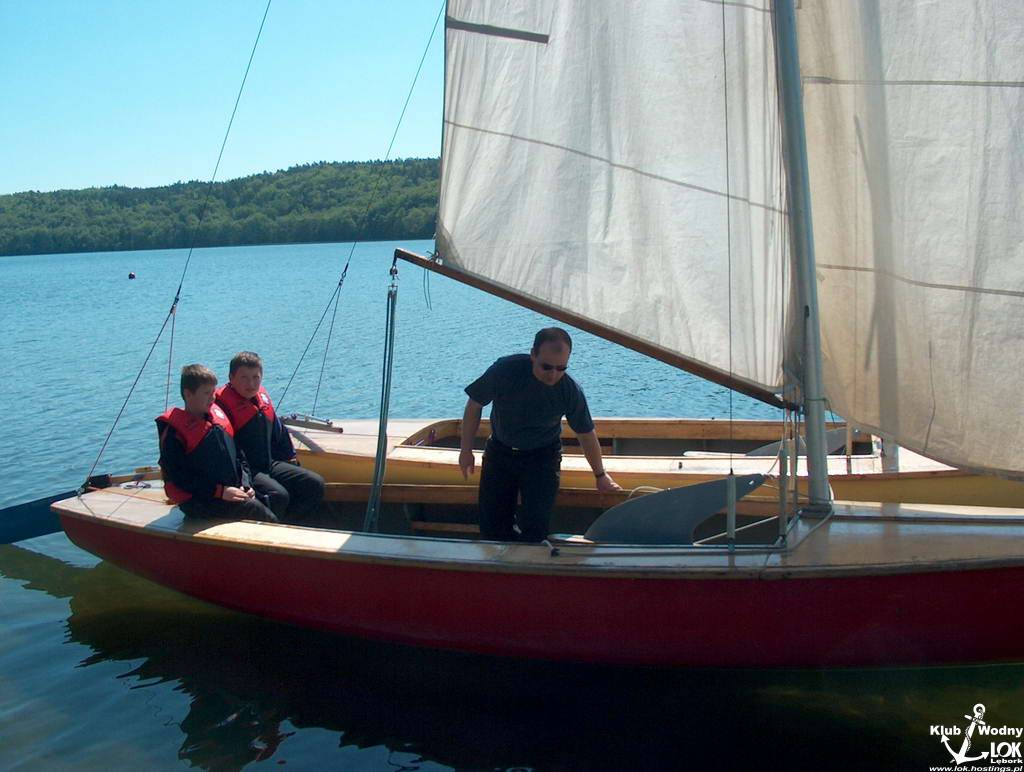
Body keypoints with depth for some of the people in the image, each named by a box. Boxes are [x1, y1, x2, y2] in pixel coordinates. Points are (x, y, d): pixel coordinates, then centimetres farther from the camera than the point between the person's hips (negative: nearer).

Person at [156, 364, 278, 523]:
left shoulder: (217, 416, 14)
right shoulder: (174, 432, -7)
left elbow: (237, 455, 20)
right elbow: (179, 477, -13)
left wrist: (245, 484, 4)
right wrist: (220, 491, -18)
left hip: (231, 492, 7)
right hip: (197, 502, -7)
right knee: (254, 509, -24)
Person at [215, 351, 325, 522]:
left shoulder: (262, 396, 12)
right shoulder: (223, 402, -14)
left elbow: (279, 431, 25)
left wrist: (290, 457, 23)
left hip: (270, 464, 9)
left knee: (315, 484, -2)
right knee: (278, 496, -31)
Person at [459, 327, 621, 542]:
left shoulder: (571, 391, -19)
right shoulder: (505, 370, -24)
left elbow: (586, 434, -3)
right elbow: (475, 405, -8)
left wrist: (601, 475, 8)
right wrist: (466, 450, -4)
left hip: (543, 456, -1)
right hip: (500, 451, 1)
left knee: (536, 528, -14)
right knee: (491, 527, -1)